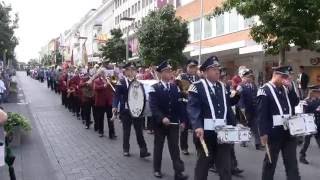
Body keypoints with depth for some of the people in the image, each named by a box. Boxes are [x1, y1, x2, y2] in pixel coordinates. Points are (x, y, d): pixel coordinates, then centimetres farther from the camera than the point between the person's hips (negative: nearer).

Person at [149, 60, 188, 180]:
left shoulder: (175, 87, 6)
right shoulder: (154, 88, -7)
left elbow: (179, 105, 6)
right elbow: (153, 106, -16)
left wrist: (182, 120, 1)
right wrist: (162, 118, -28)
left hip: (173, 122, 3)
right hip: (159, 123, -2)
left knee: (175, 147, 3)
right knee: (158, 146, 12)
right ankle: (157, 169, 26)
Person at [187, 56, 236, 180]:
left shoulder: (223, 87, 15)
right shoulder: (197, 87, -6)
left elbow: (228, 108, 16)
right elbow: (192, 108, -17)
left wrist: (233, 127, 7)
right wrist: (197, 127, -30)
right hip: (205, 132, -5)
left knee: (225, 165, 8)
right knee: (203, 163, 10)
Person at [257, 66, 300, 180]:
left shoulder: (285, 89, 11)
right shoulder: (265, 90, -12)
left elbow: (295, 103, 7)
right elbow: (261, 114, -15)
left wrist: (290, 88, -5)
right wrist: (263, 133, -17)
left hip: (289, 131, 6)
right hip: (274, 132, -6)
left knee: (292, 162, 9)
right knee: (270, 161, 10)